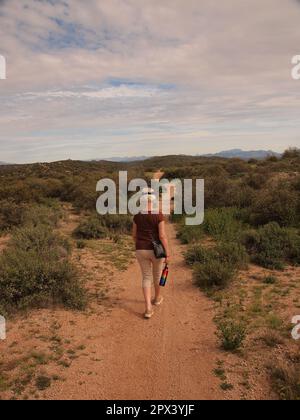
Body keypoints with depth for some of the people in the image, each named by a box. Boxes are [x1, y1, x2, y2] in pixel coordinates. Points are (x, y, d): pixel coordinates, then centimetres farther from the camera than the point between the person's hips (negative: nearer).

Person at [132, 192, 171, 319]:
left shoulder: (137, 216, -1)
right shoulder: (159, 216, -13)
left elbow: (134, 235, 7)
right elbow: (163, 236, -17)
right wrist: (168, 254, -12)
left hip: (142, 251, 2)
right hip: (156, 251, -2)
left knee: (146, 277, 13)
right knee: (157, 274, 24)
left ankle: (148, 309, 2)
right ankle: (157, 298, 46)